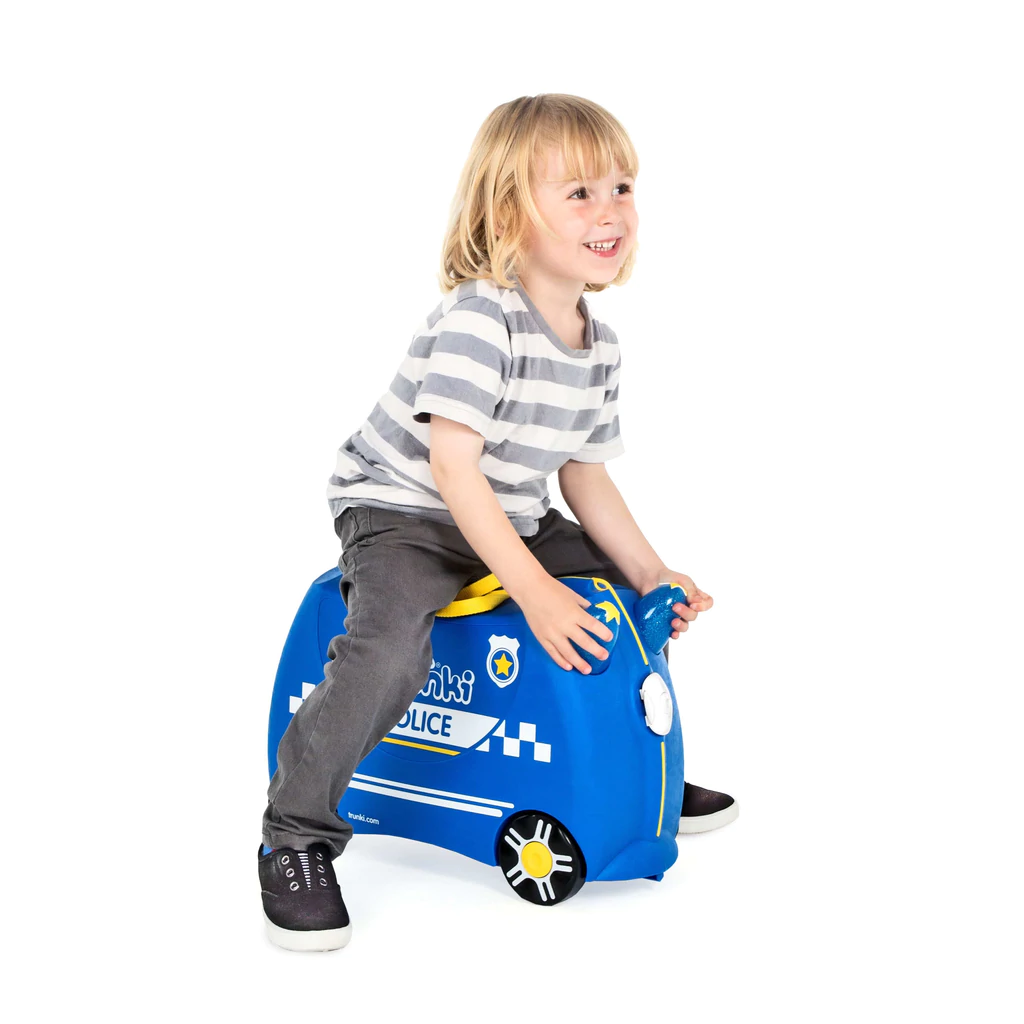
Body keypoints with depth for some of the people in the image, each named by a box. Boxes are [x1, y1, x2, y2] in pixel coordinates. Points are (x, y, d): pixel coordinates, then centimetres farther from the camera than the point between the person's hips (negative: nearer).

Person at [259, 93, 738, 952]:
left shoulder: (600, 346, 0)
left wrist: (652, 574, 1)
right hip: (400, 511, -8)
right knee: (390, 649, -32)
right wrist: (534, 590, -33)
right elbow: (453, 470, -30)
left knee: (633, 592, 10)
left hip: (510, 521, 8)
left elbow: (585, 474, 9)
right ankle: (297, 837, -15)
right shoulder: (477, 321, -26)